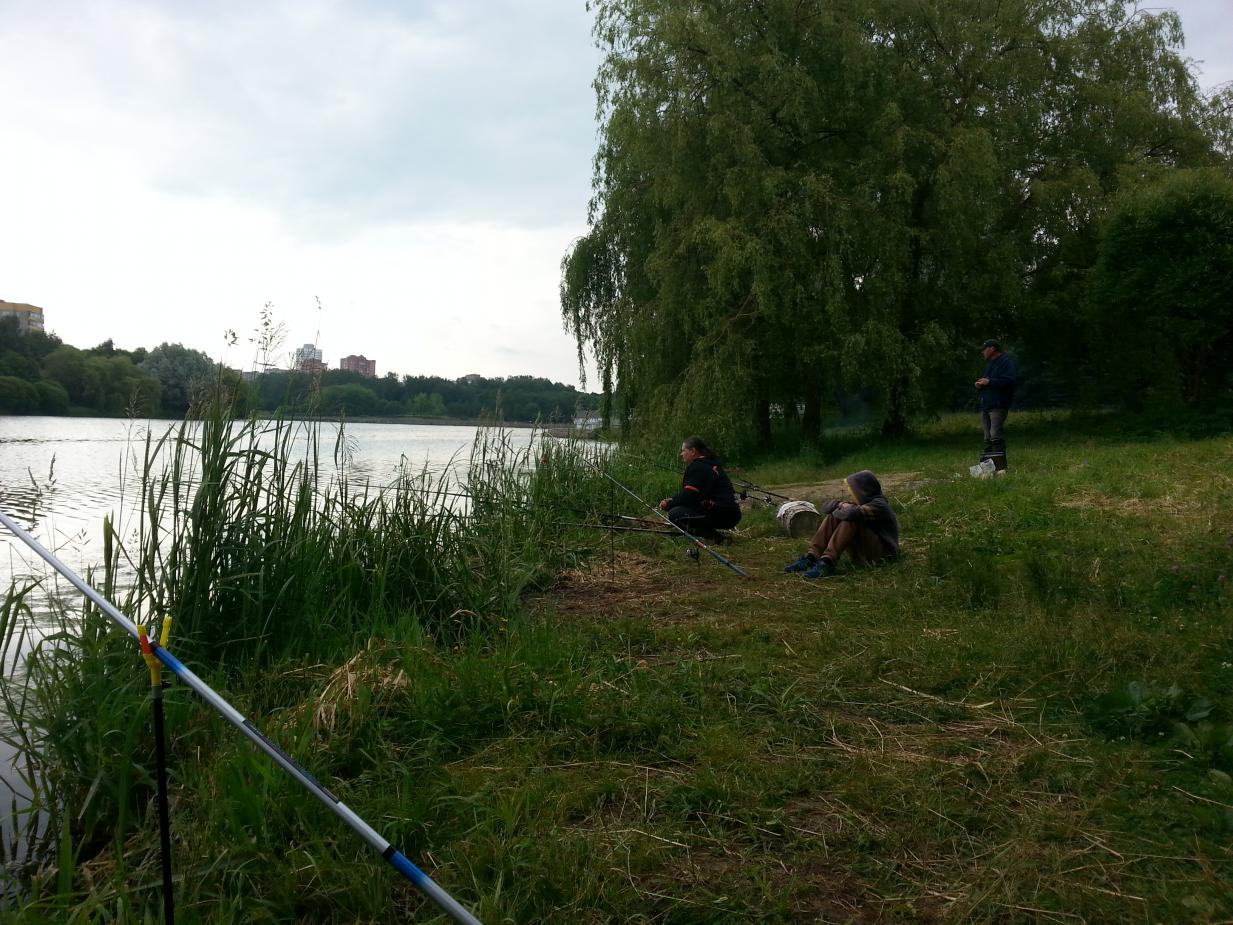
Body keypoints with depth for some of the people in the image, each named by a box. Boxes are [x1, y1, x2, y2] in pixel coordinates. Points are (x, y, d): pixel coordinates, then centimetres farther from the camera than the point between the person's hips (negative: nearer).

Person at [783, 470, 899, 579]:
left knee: (850, 521, -29)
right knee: (832, 517, -5)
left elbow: (852, 514, -35)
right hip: (862, 551, 8)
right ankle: (811, 558, -17)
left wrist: (839, 510, -13)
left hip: (881, 554, -8)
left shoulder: (879, 505, -17)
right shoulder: (861, 501, 9)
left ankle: (828, 563, -36)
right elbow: (826, 507, 8)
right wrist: (841, 505, -13)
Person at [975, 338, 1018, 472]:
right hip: (985, 406, 9)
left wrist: (989, 382, -15)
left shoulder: (1007, 363, -4)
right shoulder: (989, 364, 25)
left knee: (995, 435, -18)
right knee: (987, 438, 6)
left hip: (998, 406, -9)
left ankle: (1001, 468, -19)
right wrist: (979, 385, 10)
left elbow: (1008, 381, -18)